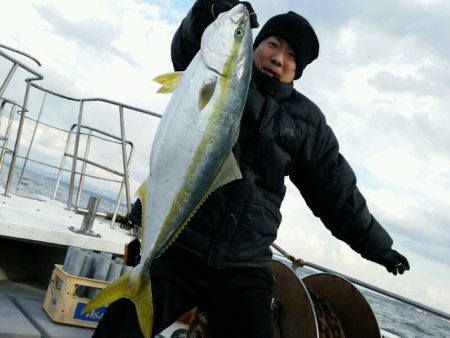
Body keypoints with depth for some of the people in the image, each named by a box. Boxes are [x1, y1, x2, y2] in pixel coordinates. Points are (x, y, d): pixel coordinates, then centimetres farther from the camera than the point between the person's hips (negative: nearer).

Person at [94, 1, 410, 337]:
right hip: (175, 249, -2)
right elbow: (187, 46, -14)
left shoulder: (307, 121, 11)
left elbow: (338, 193, 18)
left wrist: (377, 245, 24)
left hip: (244, 270, 2)